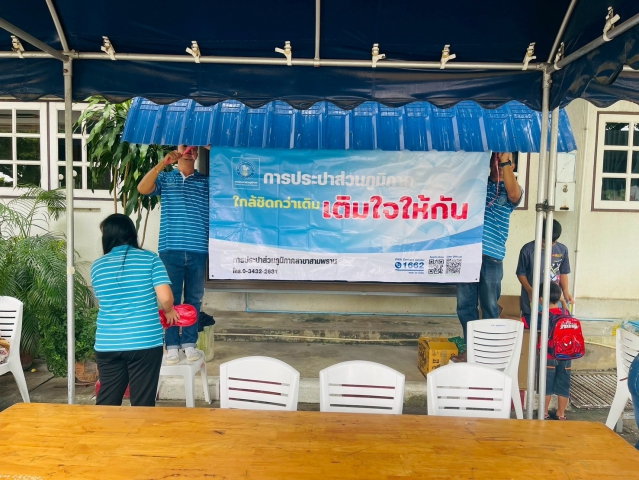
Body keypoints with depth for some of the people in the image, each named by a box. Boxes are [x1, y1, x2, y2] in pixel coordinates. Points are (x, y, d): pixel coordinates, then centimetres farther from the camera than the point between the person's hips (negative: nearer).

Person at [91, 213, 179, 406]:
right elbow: (165, 297, -11)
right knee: (142, 403, 7)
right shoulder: (150, 259, -3)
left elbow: (101, 302, 17)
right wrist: (169, 312, 10)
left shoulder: (97, 266, 6)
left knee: (107, 402, 15)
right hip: (145, 342, -3)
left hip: (107, 344, 3)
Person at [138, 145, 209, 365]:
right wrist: (163, 162, -13)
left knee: (194, 298, 9)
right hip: (170, 249, -1)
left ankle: (189, 343, 21)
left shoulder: (207, 181, 10)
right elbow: (142, 188, -6)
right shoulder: (165, 178, 10)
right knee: (171, 298, 5)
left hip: (198, 250, 1)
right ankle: (172, 345, 15)